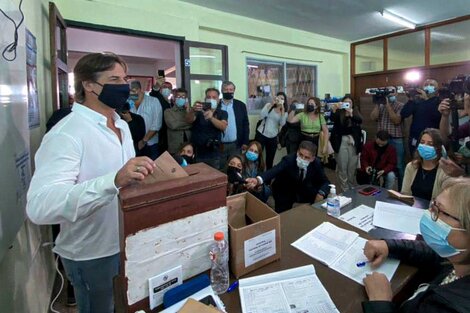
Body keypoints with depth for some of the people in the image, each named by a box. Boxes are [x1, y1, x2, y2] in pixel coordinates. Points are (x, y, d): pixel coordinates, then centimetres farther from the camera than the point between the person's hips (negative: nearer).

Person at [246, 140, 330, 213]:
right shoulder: (288, 160, -31)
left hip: (304, 191, 4)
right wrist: (258, 180, -71)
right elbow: (273, 171, -50)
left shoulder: (316, 163, -20)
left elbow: (325, 182, -10)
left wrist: (321, 193, -33)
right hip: (285, 192, -3)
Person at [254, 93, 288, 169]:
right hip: (261, 135, -2)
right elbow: (261, 116, -14)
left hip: (273, 138, 2)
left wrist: (282, 110, -16)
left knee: (270, 159, 11)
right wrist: (271, 105, -15)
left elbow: (282, 124, -12)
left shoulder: (285, 112, 6)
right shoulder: (269, 105, 1)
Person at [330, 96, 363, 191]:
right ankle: (345, 189, 9)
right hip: (341, 141, -2)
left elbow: (360, 120, -12)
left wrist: (350, 113, -31)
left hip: (353, 141, 2)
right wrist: (334, 110, -39)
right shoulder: (338, 112, 3)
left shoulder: (355, 112, 8)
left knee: (352, 166, 6)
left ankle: (352, 188, 20)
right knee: (342, 167, -1)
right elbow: (332, 118, -18)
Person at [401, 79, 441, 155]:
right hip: (415, 140, 2)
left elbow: (437, 115, -20)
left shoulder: (439, 101, 2)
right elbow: (403, 114, -6)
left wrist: (426, 99, -20)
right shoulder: (417, 100, 7)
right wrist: (411, 99, -16)